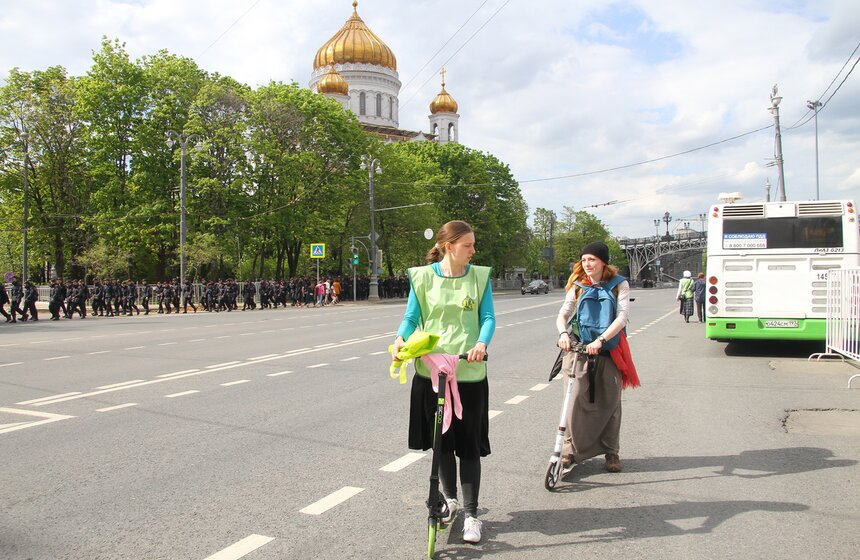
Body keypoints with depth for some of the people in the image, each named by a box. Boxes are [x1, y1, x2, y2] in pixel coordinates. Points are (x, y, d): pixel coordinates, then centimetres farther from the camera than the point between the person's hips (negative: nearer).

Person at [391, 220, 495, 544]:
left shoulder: (479, 276, 2)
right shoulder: (423, 277, 0)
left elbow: (488, 317, -2)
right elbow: (412, 318, 3)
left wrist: (481, 344, -22)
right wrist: (401, 339, -18)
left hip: (469, 372, 0)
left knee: (469, 444, 3)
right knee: (441, 440, 13)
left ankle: (471, 513, 15)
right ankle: (450, 498, 35)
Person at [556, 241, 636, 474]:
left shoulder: (619, 285, 0)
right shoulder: (579, 286, 7)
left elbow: (622, 317, -11)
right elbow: (563, 313, 2)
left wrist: (600, 340, -25)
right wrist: (563, 333, -21)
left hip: (610, 350, -1)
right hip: (582, 350, 1)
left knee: (610, 403, 8)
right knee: (578, 399, -8)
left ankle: (611, 452, 22)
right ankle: (571, 449, 2)